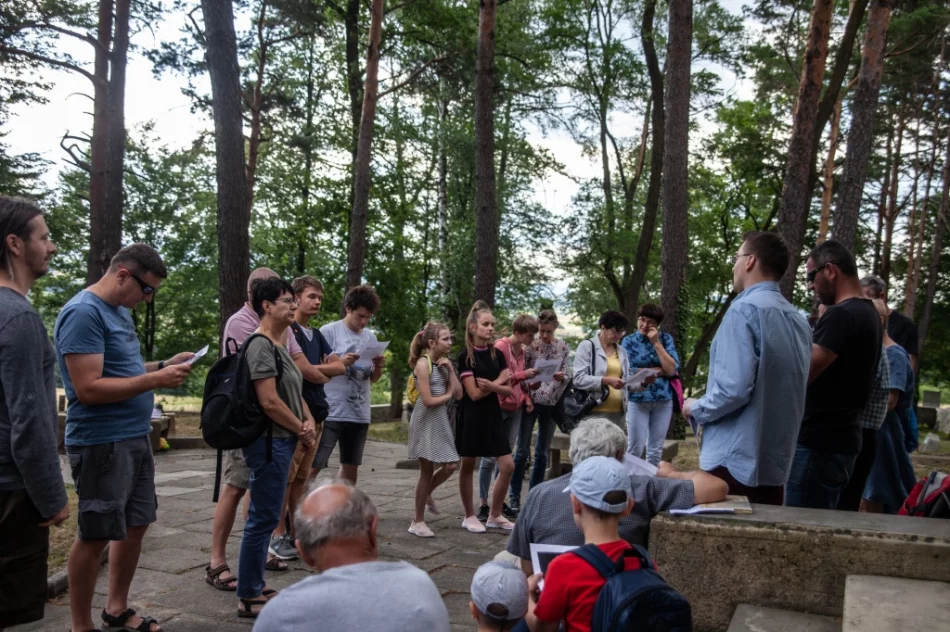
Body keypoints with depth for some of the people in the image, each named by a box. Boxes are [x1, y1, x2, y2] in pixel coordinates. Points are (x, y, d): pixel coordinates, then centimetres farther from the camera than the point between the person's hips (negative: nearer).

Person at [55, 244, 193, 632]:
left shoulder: (120, 311, 12)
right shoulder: (83, 313, -18)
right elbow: (89, 388, -23)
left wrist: (164, 365, 6)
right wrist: (156, 379, -21)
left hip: (135, 439, 9)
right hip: (101, 444, -9)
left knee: (136, 525, 17)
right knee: (95, 536, 4)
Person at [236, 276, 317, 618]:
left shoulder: (279, 345, 14)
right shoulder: (261, 345, -16)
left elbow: (294, 391, 19)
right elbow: (269, 401, -22)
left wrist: (309, 421, 1)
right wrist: (302, 430, -10)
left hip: (282, 440, 10)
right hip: (269, 441, -10)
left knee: (265, 517, 16)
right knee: (263, 518, -3)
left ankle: (255, 587, 26)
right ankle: (248, 598, 7)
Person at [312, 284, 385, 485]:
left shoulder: (370, 337, 11)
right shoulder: (328, 331, -6)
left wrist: (379, 367, -6)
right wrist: (339, 362, -21)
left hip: (360, 414, 6)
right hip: (331, 412, -6)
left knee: (351, 467, 14)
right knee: (313, 466, -7)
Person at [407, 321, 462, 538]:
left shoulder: (444, 363, 8)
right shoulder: (423, 364, -14)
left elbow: (458, 394, 2)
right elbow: (428, 400, -20)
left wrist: (450, 369, -7)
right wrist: (448, 395, -4)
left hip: (441, 420, 7)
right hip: (426, 421, -7)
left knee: (451, 466, 4)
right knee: (427, 471, -1)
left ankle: (426, 493, 33)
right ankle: (418, 521, 11)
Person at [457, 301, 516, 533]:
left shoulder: (497, 354, 6)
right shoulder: (466, 356, -10)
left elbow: (508, 389, 1)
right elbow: (474, 393, -15)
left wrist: (491, 386, -18)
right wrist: (499, 382, -6)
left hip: (493, 414, 5)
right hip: (472, 416, -5)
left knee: (507, 465, 1)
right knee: (468, 466, 6)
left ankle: (494, 515, 16)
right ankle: (470, 516, 21)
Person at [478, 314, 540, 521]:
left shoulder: (522, 349, 10)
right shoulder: (500, 347, -13)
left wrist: (527, 399, 7)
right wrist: (523, 374, -19)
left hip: (516, 408, 7)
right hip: (498, 406, -7)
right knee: (490, 456, -2)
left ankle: (500, 501, 16)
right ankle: (484, 504, 4)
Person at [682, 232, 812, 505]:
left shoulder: (744, 310, -15)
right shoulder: (798, 320, 9)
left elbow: (734, 387, -23)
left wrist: (696, 409, -5)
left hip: (734, 459, -8)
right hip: (776, 460, 8)